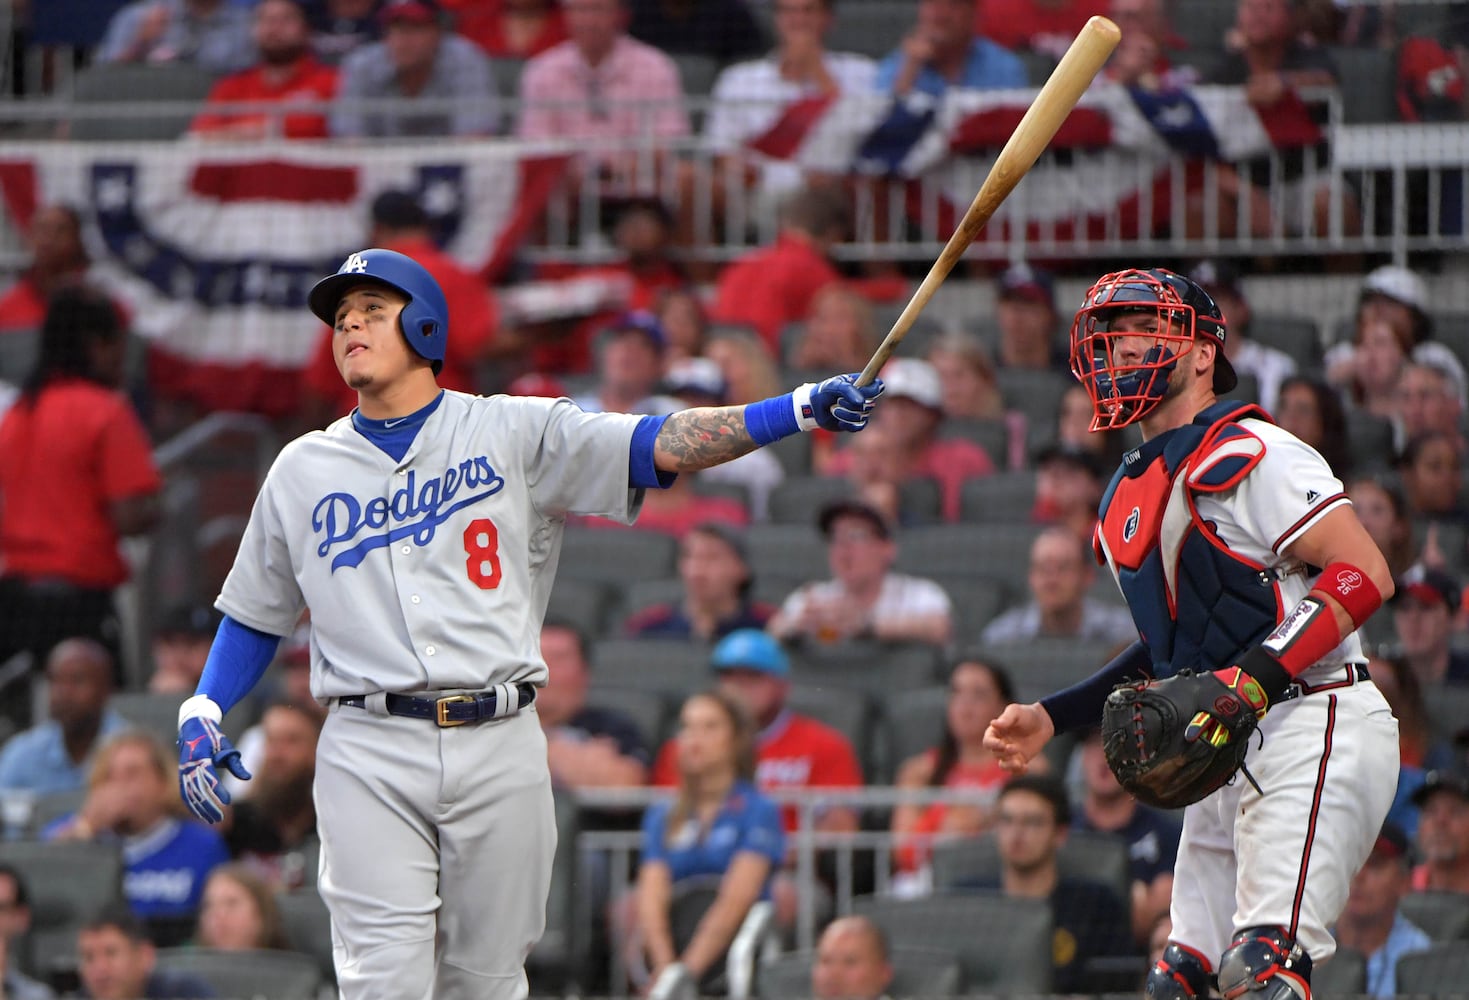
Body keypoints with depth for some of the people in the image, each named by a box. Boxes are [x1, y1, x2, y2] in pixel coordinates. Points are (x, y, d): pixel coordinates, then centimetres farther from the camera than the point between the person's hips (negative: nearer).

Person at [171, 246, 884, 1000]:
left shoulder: (515, 434, 7)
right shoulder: (302, 471, 14)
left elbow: (662, 446, -3)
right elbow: (255, 614, 21)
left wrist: (805, 408, -16)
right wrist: (201, 713, 4)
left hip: (498, 746, 0)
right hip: (368, 755, 0)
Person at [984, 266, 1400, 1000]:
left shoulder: (1249, 456, -11)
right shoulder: (1131, 497, 19)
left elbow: (1365, 575, -17)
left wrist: (1252, 678, -25)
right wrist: (1052, 717, 21)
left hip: (1313, 728, -10)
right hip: (1228, 759, 10)